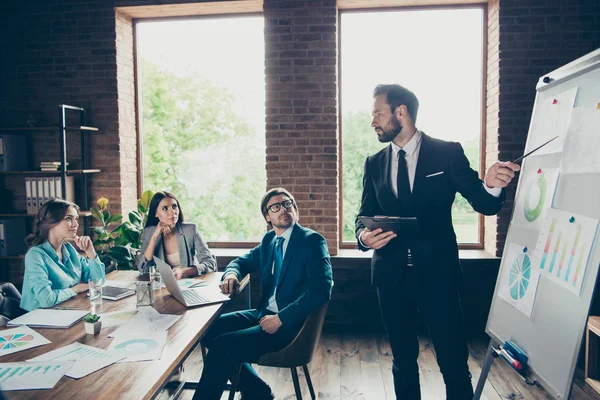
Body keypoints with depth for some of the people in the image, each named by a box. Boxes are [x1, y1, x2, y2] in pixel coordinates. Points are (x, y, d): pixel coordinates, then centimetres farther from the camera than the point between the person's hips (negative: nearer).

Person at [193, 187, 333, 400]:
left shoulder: (312, 241, -11)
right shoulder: (269, 240, 11)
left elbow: (320, 291, -21)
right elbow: (242, 261, 24)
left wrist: (281, 318, -23)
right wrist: (231, 274, -1)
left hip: (290, 324, -8)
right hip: (264, 313, 8)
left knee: (221, 346, -20)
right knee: (210, 329, -2)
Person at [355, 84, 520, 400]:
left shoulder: (448, 153, -3)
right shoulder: (374, 164, 6)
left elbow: (485, 205, -3)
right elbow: (365, 216, 7)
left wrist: (492, 185, -27)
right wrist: (364, 236, -17)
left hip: (437, 271, -3)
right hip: (391, 275, 3)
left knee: (454, 361, 3)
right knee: (403, 359, 17)